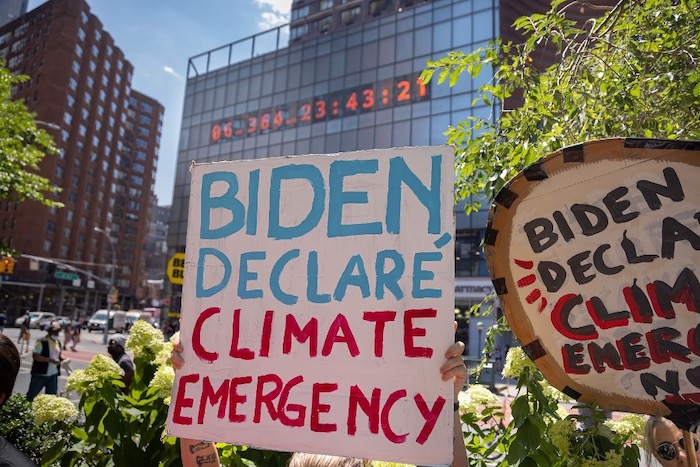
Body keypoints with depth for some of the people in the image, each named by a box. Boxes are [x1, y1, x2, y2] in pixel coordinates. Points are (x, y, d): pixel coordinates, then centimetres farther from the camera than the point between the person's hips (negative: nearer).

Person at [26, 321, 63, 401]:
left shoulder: (58, 343, 8)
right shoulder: (42, 342, -14)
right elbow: (35, 356, -21)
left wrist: (63, 359, -1)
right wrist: (50, 360, -29)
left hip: (53, 375, 6)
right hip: (40, 374, -6)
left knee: (52, 395, 10)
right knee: (32, 394, 7)